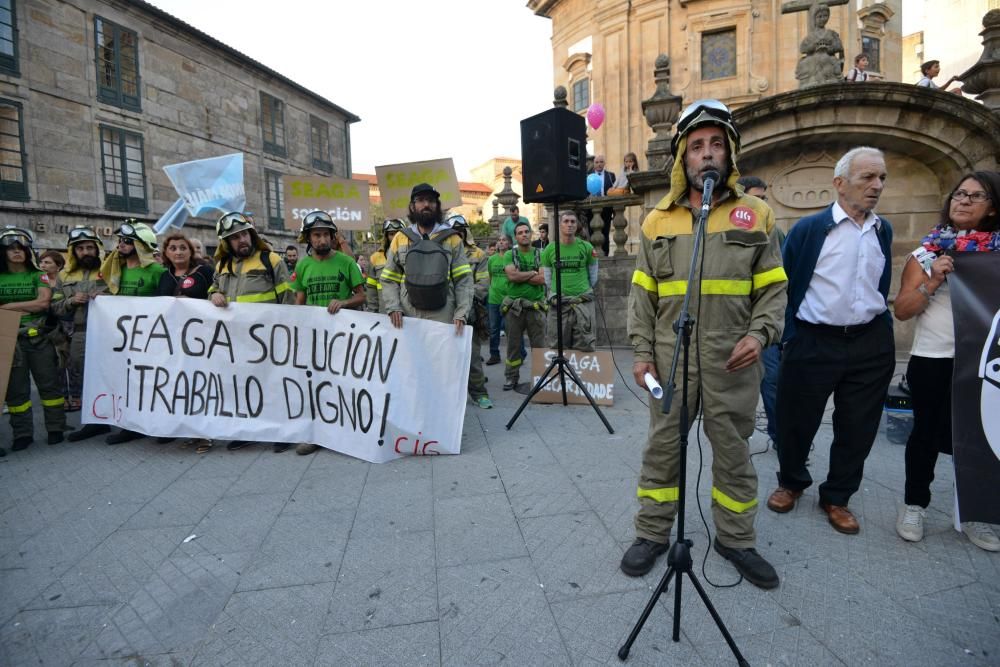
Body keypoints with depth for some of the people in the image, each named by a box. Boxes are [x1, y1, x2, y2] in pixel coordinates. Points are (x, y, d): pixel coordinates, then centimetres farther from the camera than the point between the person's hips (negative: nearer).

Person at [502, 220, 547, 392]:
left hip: (536, 306, 0)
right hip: (514, 306, 0)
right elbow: (512, 275, -12)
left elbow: (543, 279, -7)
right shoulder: (509, 254, 5)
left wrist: (520, 276, -7)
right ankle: (511, 377, 17)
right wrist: (533, 273, -4)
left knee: (539, 344, 3)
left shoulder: (540, 254, 7)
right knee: (513, 344, 7)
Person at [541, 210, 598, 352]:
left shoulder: (586, 247, 0)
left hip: (583, 303, 0)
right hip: (558, 303, 0)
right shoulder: (550, 249, 1)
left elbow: (593, 276, 11)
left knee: (586, 347, 3)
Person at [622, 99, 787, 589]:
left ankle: (736, 539, 33)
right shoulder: (657, 220, 6)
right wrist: (642, 352, -1)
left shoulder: (756, 215, 5)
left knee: (733, 451, 13)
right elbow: (642, 294, 6)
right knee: (662, 447, 10)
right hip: (670, 359, 1)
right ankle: (653, 534, 28)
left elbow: (772, 289, 5)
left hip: (732, 361, 0)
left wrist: (759, 334, -12)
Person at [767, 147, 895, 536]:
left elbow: (882, 288, 18)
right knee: (796, 421, 8)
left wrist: (884, 336, 15)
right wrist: (790, 342, -8)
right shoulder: (808, 229, -6)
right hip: (814, 343, -4)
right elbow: (785, 288, -5)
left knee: (858, 428, 11)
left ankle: (836, 497, 30)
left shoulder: (883, 231, 8)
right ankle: (791, 482, 33)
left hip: (871, 345, 4)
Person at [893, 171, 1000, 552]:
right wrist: (932, 282, -14)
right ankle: (914, 506, 20)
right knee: (926, 434, 6)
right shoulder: (928, 251, 2)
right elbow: (901, 310, -2)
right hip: (932, 360, -2)